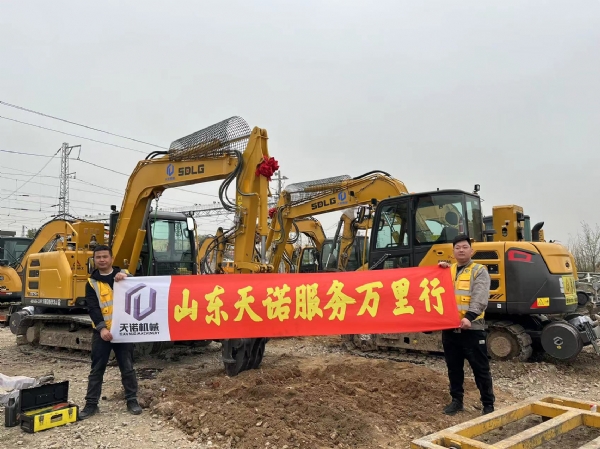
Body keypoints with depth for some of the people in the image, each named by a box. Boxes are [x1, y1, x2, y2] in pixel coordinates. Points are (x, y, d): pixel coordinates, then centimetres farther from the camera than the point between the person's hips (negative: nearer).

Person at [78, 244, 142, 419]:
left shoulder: (124, 275, 6)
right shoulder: (92, 283, 4)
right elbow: (93, 308, -6)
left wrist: (126, 278, -28)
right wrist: (101, 328, -21)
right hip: (102, 331, 0)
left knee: (127, 368, 7)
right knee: (97, 370, 7)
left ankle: (132, 400, 19)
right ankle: (91, 404, 17)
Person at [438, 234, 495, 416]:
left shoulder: (479, 271, -1)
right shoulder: (447, 270, 15)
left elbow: (480, 298, -15)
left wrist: (469, 317, -30)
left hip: (472, 328, -5)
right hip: (449, 327, 5)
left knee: (480, 368, 4)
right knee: (454, 367, 14)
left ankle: (488, 404, 17)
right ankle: (456, 400, 28)